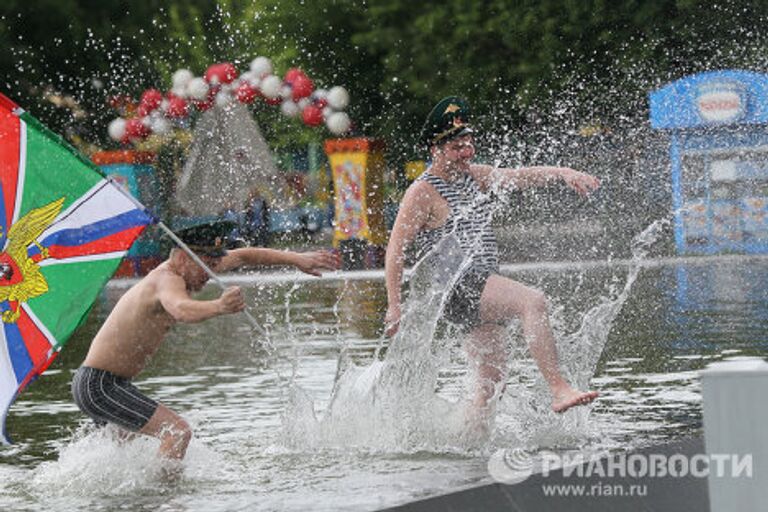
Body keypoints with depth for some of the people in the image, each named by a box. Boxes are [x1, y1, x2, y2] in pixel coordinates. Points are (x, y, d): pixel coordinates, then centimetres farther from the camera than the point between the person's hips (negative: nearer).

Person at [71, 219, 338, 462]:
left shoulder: (176, 269, 5)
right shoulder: (168, 280, -23)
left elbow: (241, 257, 13)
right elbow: (181, 310, -49)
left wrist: (296, 259, 10)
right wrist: (218, 307, -69)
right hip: (98, 385, -11)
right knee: (178, 431, -22)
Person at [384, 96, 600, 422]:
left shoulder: (474, 176, 16)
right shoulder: (422, 193, -7)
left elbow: (521, 176, 7)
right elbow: (395, 251, -9)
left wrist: (564, 174, -11)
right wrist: (395, 306, -16)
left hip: (483, 287, 9)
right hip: (456, 288, -9)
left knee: (493, 381, 9)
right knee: (533, 301, -28)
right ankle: (558, 390, -35)